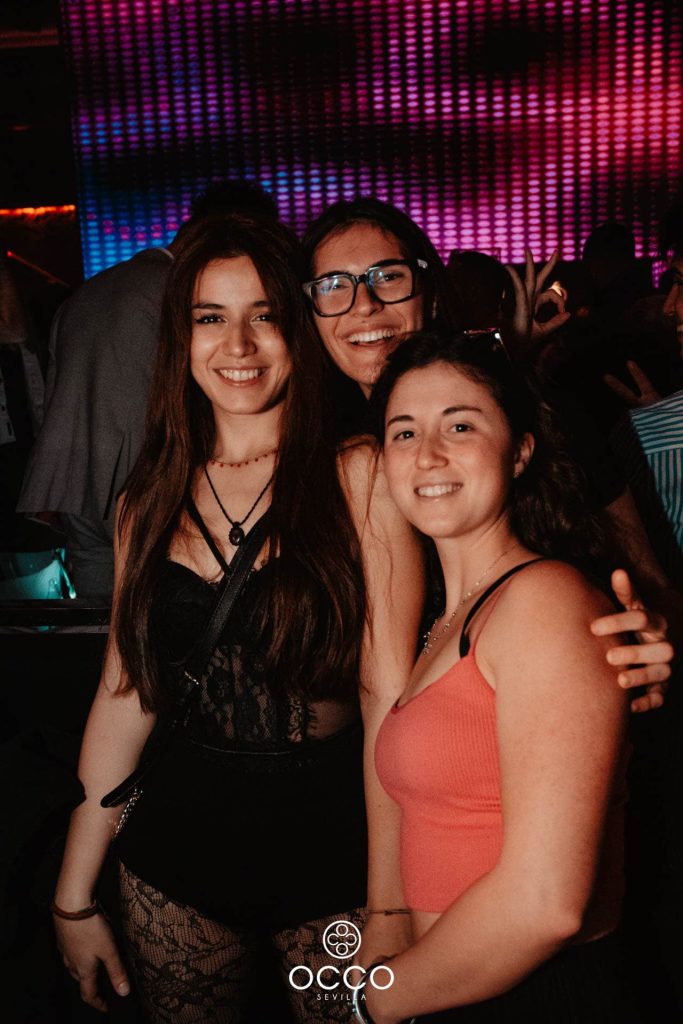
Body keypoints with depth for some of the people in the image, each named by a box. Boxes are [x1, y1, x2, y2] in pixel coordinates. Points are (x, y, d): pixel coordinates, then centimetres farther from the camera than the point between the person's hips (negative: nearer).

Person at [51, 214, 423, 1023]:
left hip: (333, 843, -3)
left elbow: (389, 691, -12)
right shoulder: (151, 501, 1)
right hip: (180, 844, 3)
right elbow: (126, 694, 4)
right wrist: (75, 893, 7)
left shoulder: (358, 481, -10)